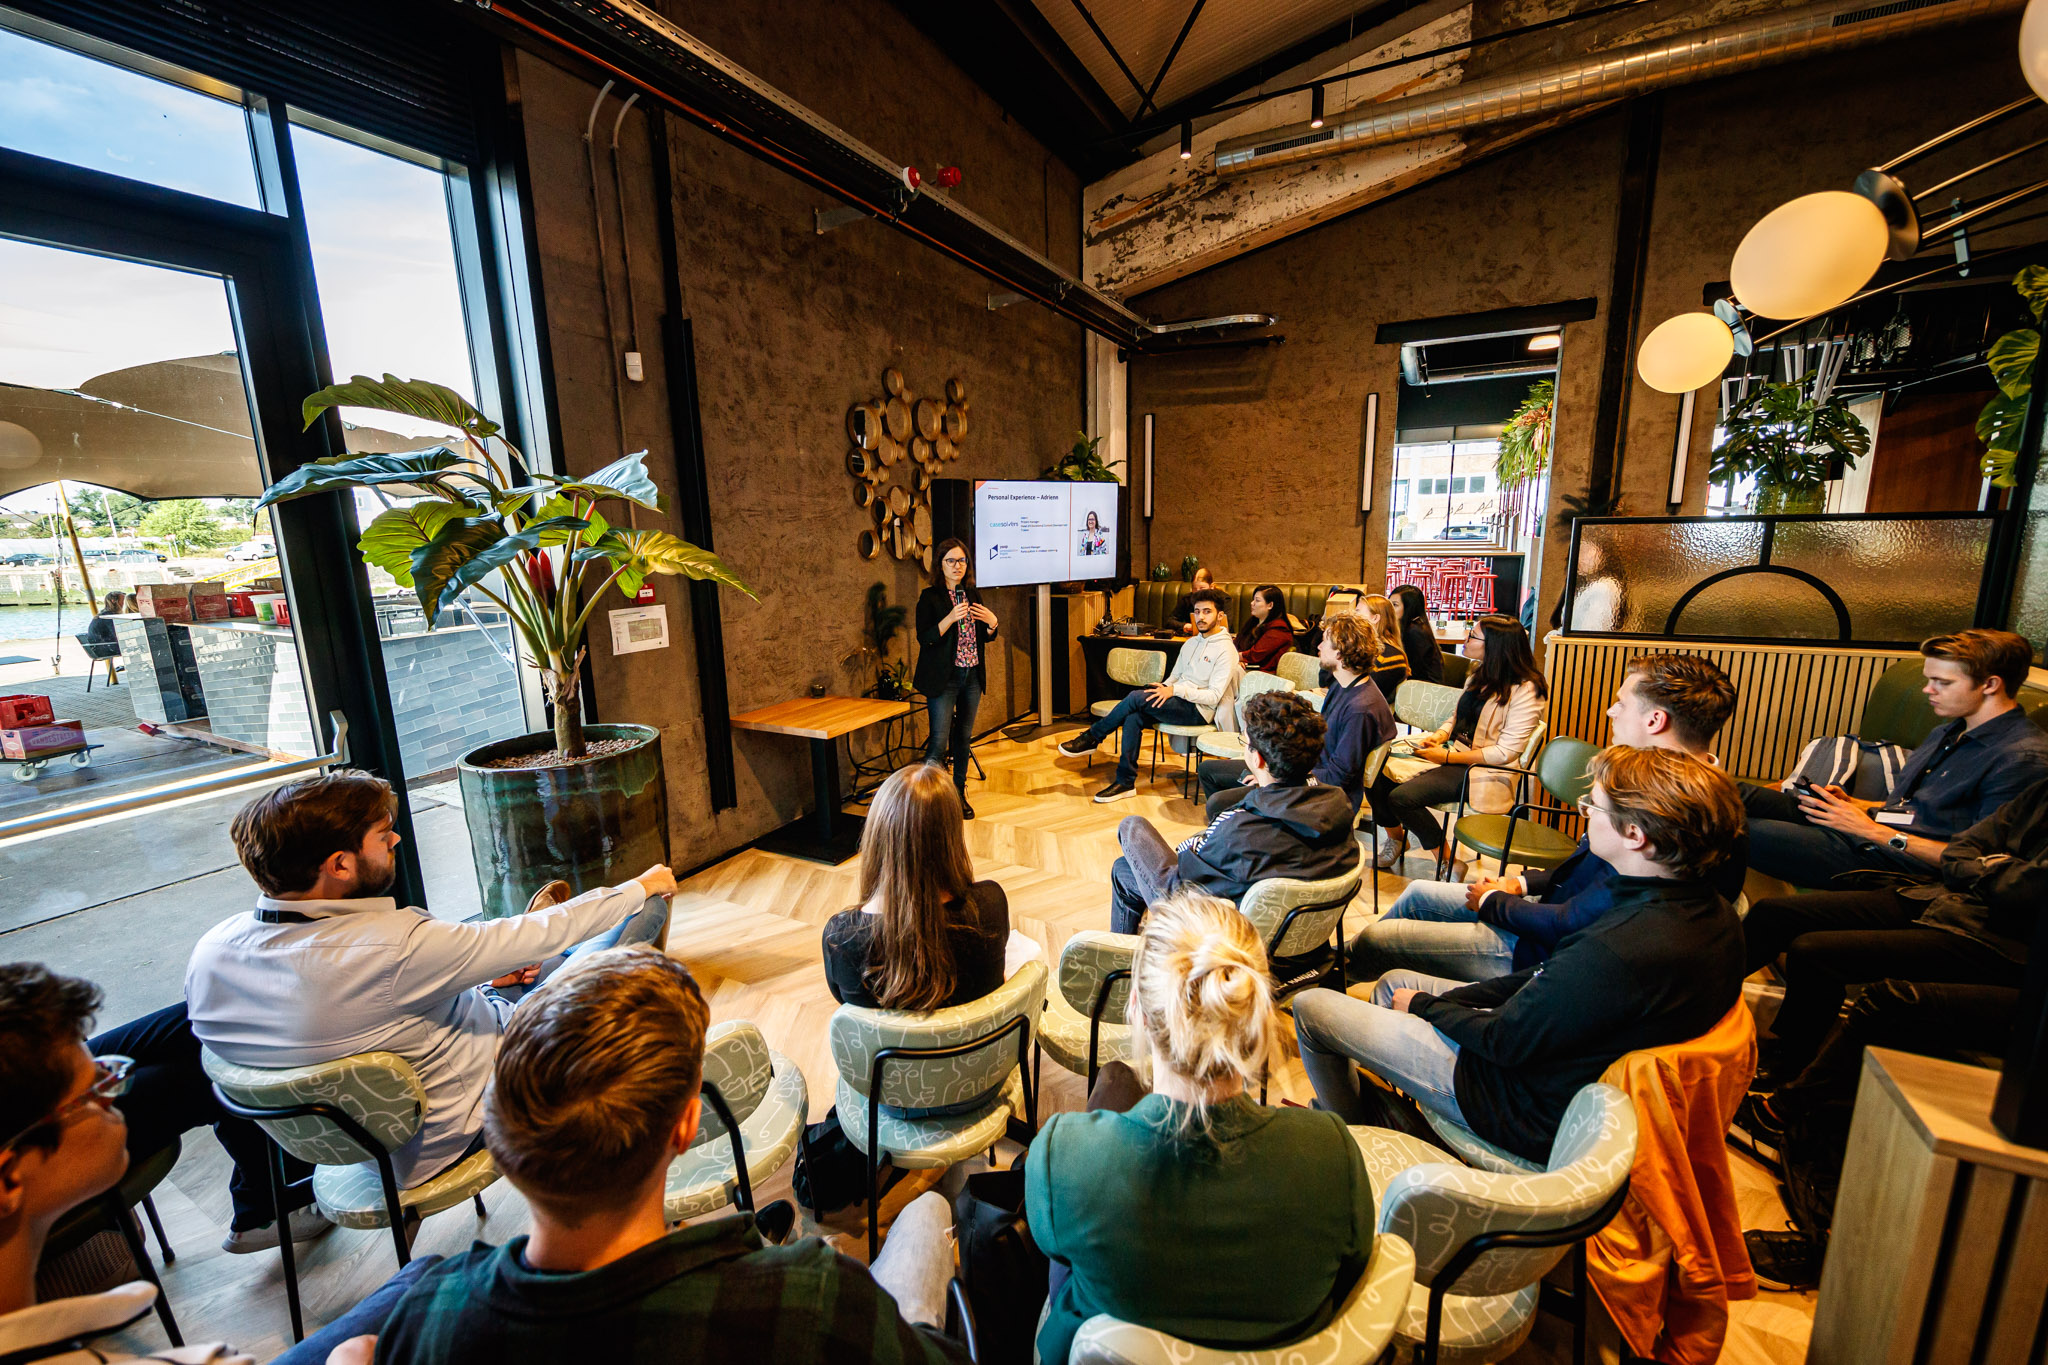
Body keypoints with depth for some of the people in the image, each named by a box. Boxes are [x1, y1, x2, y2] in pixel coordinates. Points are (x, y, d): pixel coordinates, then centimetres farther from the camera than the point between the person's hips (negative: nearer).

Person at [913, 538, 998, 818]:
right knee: (938, 742, -8)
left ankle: (959, 793, 26)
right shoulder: (930, 597, -6)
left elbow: (985, 637, 18)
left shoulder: (973, 594, 10)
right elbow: (924, 638, -14)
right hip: (943, 679, -5)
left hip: (972, 676, 5)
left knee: (964, 738, 13)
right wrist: (950, 618, -25)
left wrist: (992, 623, -4)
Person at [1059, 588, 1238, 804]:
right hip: (1179, 701, 7)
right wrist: (1164, 687, -1)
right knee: (1133, 717, -23)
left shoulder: (1226, 650, -8)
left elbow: (1214, 696, -15)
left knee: (1137, 697, -25)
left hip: (1198, 710, -7)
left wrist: (1175, 690, -22)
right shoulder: (1191, 643, 19)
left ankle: (1091, 738, -9)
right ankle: (1125, 782, -19)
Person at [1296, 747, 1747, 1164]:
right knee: (1394, 981, 24)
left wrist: (1423, 1004, -5)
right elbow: (1553, 979, 1)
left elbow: (1505, 1041, -24)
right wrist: (1446, 1000, -1)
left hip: (1531, 1115, -9)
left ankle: (1351, 1129, 25)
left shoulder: (1621, 949, -37)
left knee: (1310, 1006, -3)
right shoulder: (1716, 914, -7)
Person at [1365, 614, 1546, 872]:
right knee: (1376, 773, -12)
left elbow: (1506, 752, -18)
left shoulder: (1525, 691, -13)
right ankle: (1395, 838, 12)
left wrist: (1447, 757, -20)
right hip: (1452, 752, 8)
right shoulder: (1479, 674, 13)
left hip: (1484, 771, -8)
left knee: (1402, 797, -26)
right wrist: (1439, 736, 1)